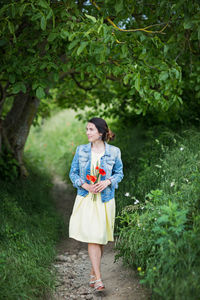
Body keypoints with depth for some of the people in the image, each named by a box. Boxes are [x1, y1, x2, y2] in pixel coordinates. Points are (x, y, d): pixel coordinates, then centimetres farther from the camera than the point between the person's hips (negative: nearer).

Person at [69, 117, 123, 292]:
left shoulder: (114, 151, -1)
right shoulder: (81, 150, 2)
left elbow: (119, 173, 8)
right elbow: (73, 173, 8)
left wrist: (107, 182, -12)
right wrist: (84, 185, -11)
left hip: (105, 199, 0)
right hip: (86, 198, 0)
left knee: (101, 237, 7)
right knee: (91, 237, -8)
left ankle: (94, 273, 27)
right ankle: (98, 279, -6)